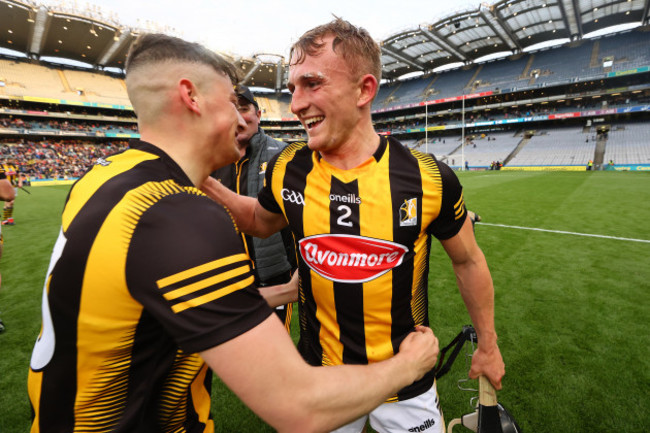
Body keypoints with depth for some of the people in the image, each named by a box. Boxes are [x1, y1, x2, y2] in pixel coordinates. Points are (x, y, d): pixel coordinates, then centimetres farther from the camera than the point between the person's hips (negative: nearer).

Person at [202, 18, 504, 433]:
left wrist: (488, 344, 7)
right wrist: (206, 184, -7)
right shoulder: (287, 170, -13)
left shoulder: (428, 178, -20)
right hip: (319, 373, 2)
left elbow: (468, 261, -4)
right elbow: (260, 220, 8)